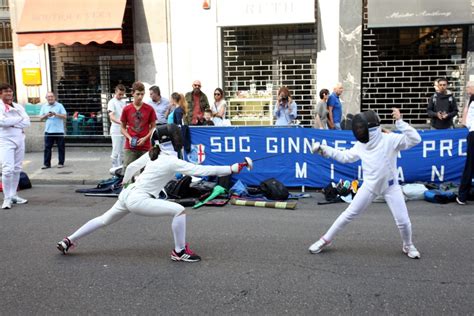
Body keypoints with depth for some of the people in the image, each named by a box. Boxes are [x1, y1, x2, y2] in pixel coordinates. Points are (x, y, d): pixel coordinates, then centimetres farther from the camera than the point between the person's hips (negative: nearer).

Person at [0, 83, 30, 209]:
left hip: (19, 140, 6)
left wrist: (12, 123, -13)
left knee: (17, 169, 10)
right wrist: (19, 119, -8)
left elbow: (27, 122, 0)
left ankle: (13, 195, 20)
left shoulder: (18, 107, 12)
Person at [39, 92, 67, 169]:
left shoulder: (59, 105, 3)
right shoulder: (44, 106, 12)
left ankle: (61, 163, 11)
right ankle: (46, 164, 5)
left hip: (59, 131, -2)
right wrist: (46, 115, -9)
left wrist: (56, 114, -17)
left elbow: (65, 116, -4)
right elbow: (41, 118, 11)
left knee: (61, 147, 2)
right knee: (47, 148, 1)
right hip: (48, 131, 2)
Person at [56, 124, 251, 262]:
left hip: (128, 194, 9)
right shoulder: (173, 162, -16)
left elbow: (131, 167, 18)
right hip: (138, 200, -9)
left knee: (104, 221, 26)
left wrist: (125, 183, 39)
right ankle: (179, 252, -2)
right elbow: (202, 171, -23)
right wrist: (233, 168, -23)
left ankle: (68, 241, 37)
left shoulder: (153, 153, 7)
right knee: (179, 210, -13)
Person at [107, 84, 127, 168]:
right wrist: (120, 122, -39)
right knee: (116, 151, -3)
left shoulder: (123, 102, 12)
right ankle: (115, 168, 4)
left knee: (122, 151, 13)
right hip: (116, 131, -7)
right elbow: (111, 117, -23)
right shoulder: (112, 102, -10)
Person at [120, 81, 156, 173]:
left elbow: (153, 127, 5)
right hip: (130, 147, 0)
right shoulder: (126, 109, 2)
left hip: (145, 146, 0)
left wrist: (145, 138, -9)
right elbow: (123, 127, 9)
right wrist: (129, 138, -8)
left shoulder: (150, 109, -1)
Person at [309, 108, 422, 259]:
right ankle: (326, 240, 16)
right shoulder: (361, 145, -4)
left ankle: (408, 246, 28)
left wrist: (399, 121, -36)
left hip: (391, 186, -3)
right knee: (349, 214, 4)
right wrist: (325, 150, 3)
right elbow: (345, 156, 10)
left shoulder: (390, 139, -19)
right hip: (370, 186, 3)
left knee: (403, 221, -3)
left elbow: (415, 139, -28)